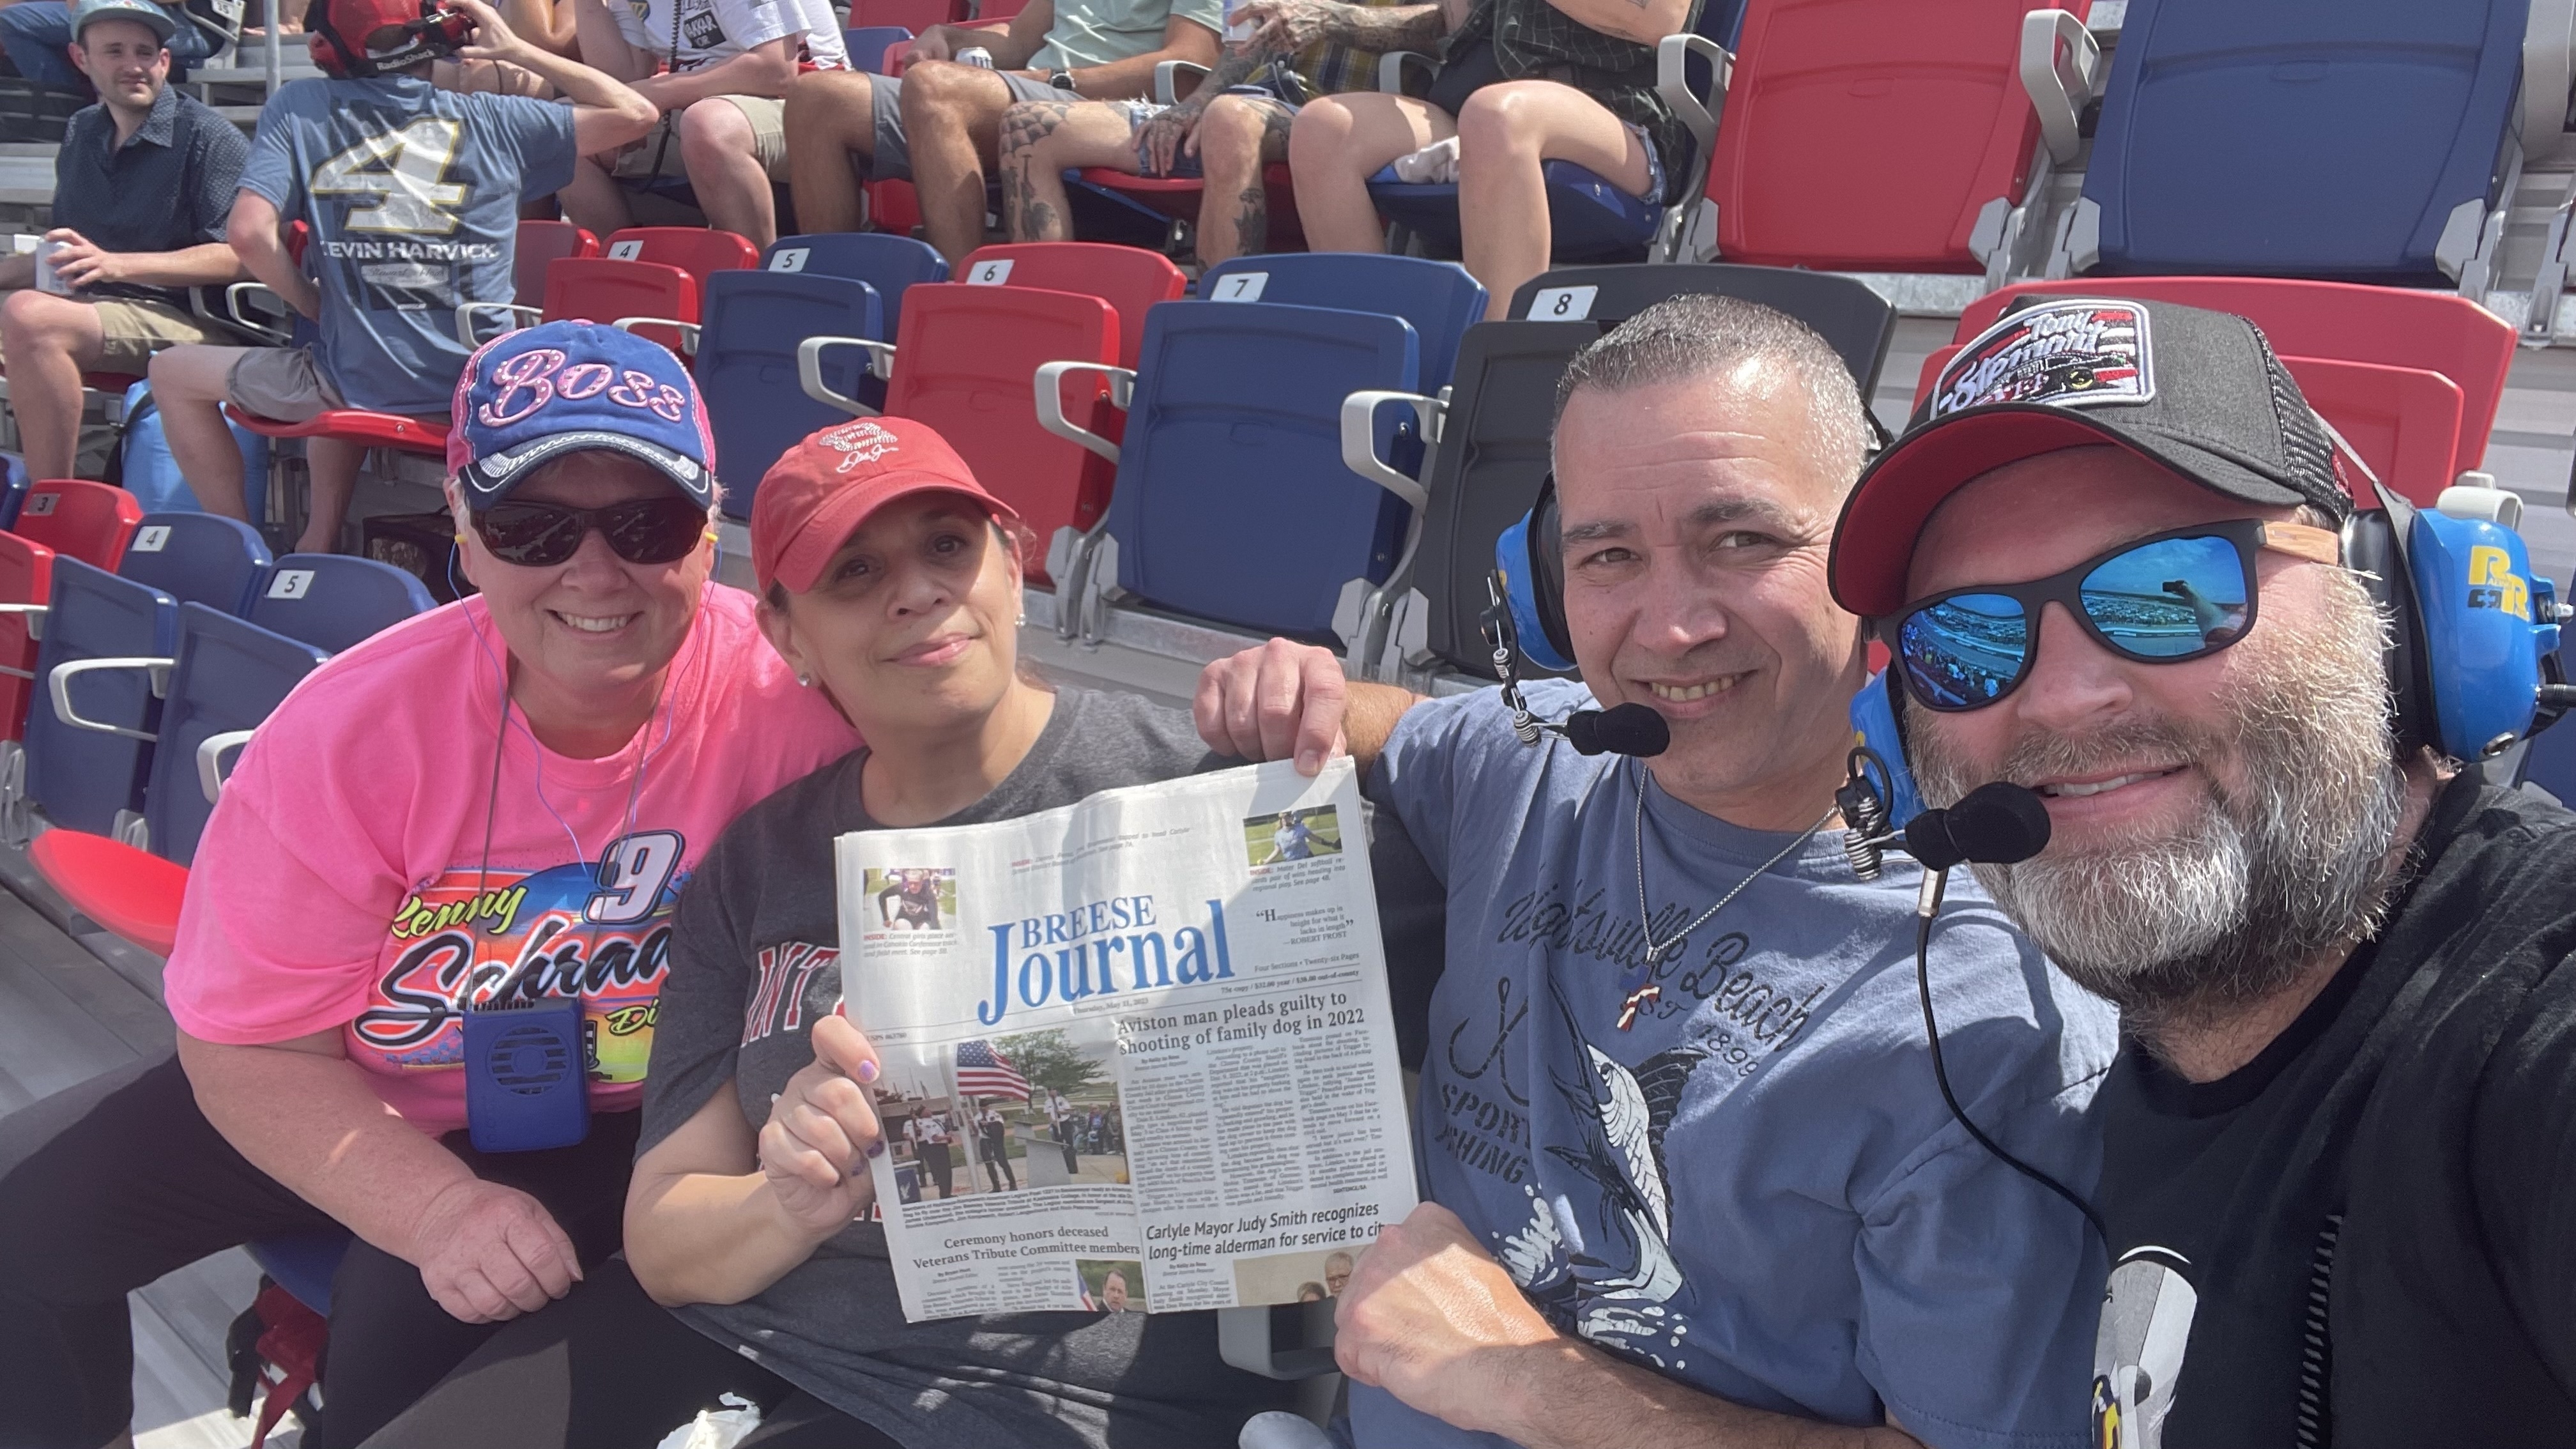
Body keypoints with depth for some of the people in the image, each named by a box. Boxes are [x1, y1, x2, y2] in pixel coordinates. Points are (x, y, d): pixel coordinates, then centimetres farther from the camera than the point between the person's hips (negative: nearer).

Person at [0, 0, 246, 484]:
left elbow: (240, 257, -13)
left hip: (184, 319, -7)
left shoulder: (207, 135, -3)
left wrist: (116, 264, -20)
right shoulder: (81, 133, 20)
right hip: (91, 307, 7)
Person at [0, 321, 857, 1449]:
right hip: (355, 1106, 3)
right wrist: (444, 1209, -27)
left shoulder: (789, 700, -26)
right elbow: (250, 1046, -12)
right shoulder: (349, 731, -19)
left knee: (418, 1325, -29)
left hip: (626, 1130, -3)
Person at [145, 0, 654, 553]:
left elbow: (249, 231, -13)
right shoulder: (490, 120, 1)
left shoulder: (298, 108, -1)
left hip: (360, 385, -3)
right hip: (483, 390, 3)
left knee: (172, 373, 23)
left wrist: (315, 305, 5)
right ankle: (319, 546, 31)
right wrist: (515, 50, 13)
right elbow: (634, 113, 10)